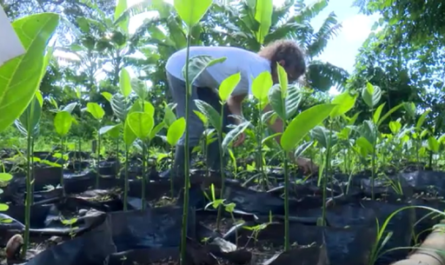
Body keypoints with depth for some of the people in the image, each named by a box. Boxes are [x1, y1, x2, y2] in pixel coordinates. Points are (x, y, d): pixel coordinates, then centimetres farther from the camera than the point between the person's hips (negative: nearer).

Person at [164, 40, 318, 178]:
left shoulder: (256, 66, 0)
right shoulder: (259, 69, -29)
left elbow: (235, 98, 5)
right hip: (180, 70, -10)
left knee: (226, 123, 6)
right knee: (195, 128, -17)